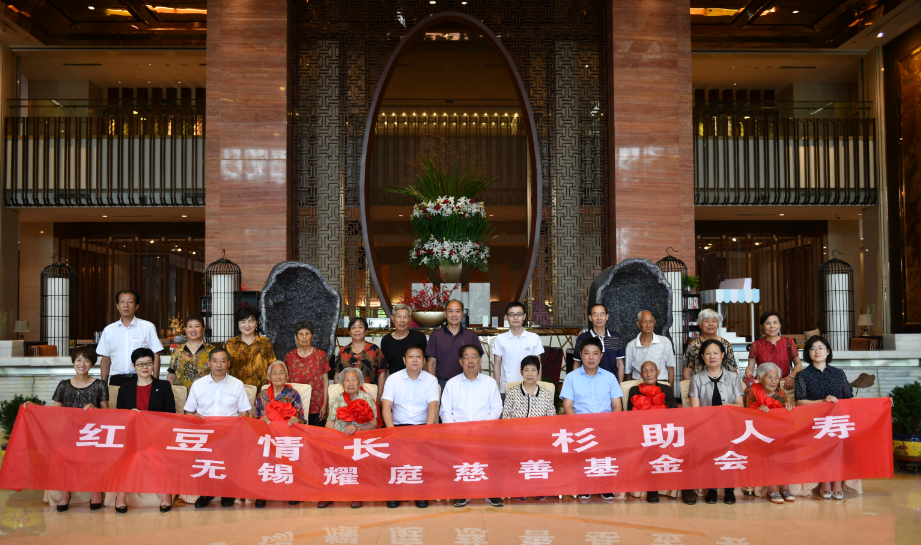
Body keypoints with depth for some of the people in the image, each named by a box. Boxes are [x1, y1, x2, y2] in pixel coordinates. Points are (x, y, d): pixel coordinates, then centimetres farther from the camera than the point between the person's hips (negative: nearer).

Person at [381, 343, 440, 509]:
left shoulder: (431, 380, 5)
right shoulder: (393, 379, 5)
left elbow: (433, 406, -8)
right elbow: (386, 407, -5)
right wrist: (392, 431, -21)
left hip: (422, 425, 0)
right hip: (398, 425, 0)